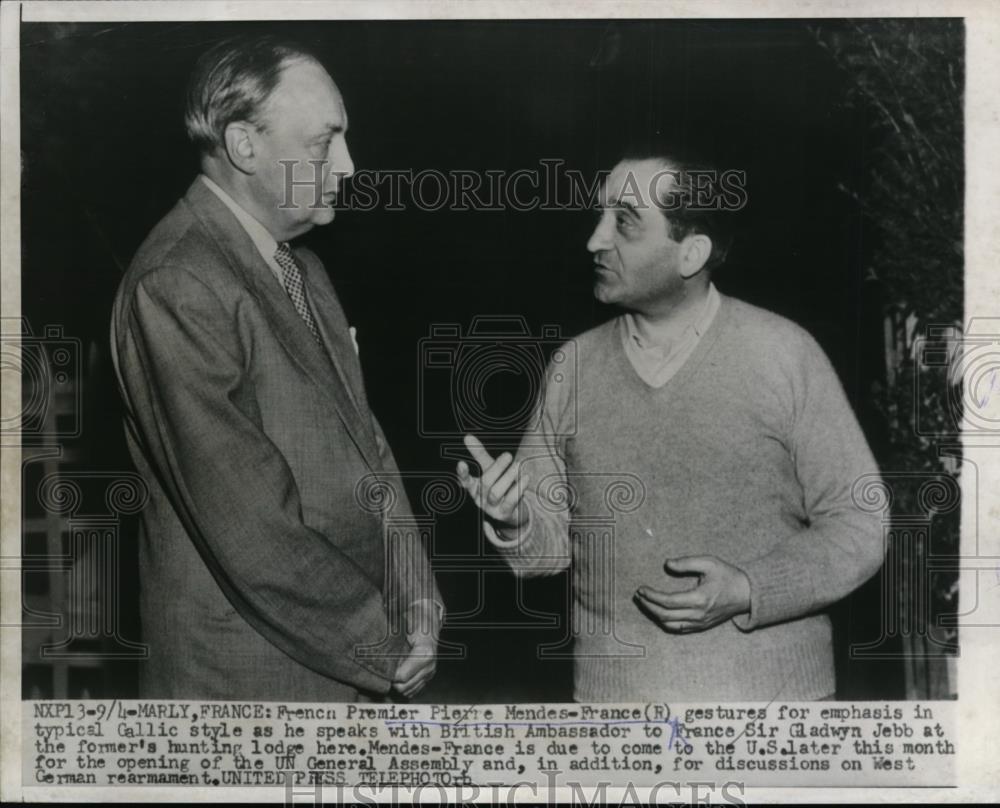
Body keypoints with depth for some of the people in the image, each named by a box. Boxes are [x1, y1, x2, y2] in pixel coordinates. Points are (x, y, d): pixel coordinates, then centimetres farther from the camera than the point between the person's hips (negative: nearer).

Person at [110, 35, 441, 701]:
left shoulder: (305, 272, 10)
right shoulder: (176, 288, -19)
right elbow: (245, 523, -22)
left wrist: (416, 596, -1)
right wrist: (381, 644, -14)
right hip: (250, 674, -7)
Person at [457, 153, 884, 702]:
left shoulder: (783, 354, -8)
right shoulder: (572, 367, 1)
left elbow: (858, 526, -5)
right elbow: (551, 545, 4)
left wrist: (749, 592, -18)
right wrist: (515, 522, -17)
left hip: (768, 686, -2)